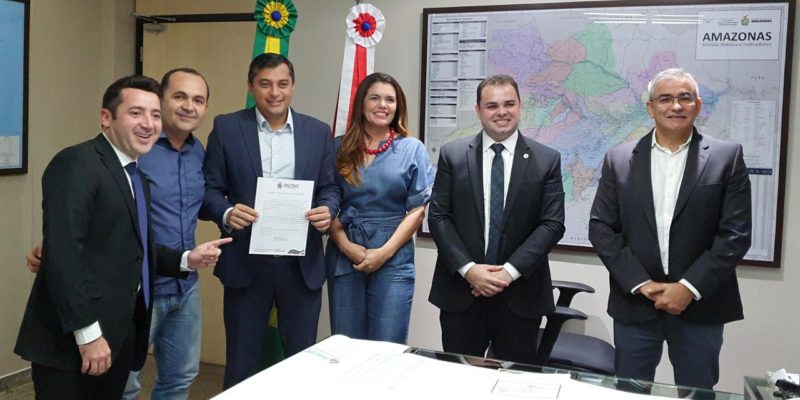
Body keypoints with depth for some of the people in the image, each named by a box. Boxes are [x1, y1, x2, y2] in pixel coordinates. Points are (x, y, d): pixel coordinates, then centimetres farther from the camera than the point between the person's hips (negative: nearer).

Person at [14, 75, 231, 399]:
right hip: (74, 340, -8)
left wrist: (187, 260, 5)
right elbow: (62, 254, -22)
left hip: (118, 335, 9)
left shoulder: (136, 176, 14)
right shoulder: (76, 163, -14)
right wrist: (88, 331, -23)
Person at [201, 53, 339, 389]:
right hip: (246, 262, -1)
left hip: (303, 264, 2)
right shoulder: (226, 128, 1)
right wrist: (226, 213, -21)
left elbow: (329, 188, 9)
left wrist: (327, 210, -14)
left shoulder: (318, 132, 6)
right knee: (241, 364, 11)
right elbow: (210, 189, 0)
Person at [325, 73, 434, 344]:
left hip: (393, 260, -1)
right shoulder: (340, 148, 6)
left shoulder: (412, 149, 3)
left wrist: (385, 252, -11)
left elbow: (417, 209, -2)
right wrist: (345, 245, -10)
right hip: (344, 257, 2)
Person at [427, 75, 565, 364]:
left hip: (520, 293, 0)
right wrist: (468, 268, -12)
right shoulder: (452, 155, 3)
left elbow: (552, 224, -4)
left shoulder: (547, 160, 1)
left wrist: (510, 271, -14)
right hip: (461, 290, 1)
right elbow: (438, 217, -1)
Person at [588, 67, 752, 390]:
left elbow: (735, 234, -5)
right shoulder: (619, 159, 3)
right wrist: (641, 284, -10)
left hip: (701, 307, -1)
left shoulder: (727, 157, 0)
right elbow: (601, 229, -1)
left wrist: (689, 288, -13)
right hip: (635, 304, 1)